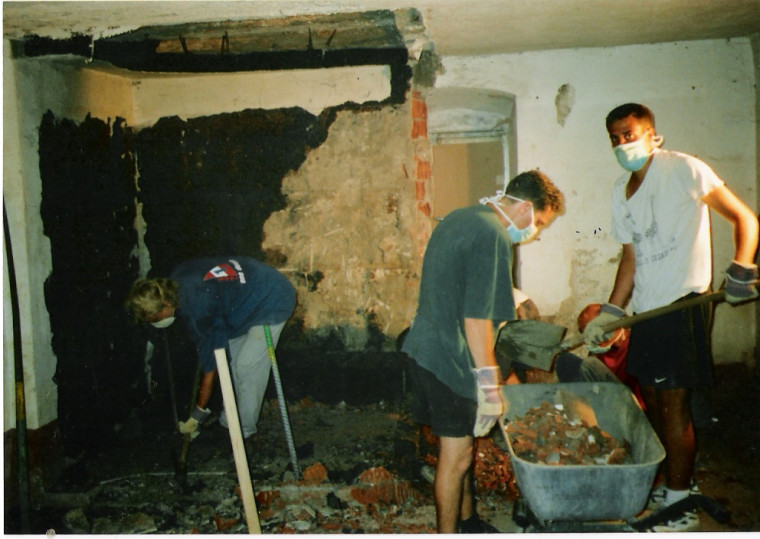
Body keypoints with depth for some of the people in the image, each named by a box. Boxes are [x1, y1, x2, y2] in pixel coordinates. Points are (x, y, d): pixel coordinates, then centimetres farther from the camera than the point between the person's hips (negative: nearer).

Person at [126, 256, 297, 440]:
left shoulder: (197, 311, -32)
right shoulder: (176, 278, -10)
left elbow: (211, 365, -23)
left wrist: (198, 414, -12)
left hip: (272, 303, -9)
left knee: (247, 367, -7)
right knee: (232, 356, 13)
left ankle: (244, 428, 10)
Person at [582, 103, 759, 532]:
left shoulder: (682, 169, -7)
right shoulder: (621, 191, 14)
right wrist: (609, 314, 12)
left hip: (683, 303, -7)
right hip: (646, 308, 7)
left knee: (673, 403, -3)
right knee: (652, 399, 13)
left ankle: (680, 506, 12)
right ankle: (677, 482, 31)